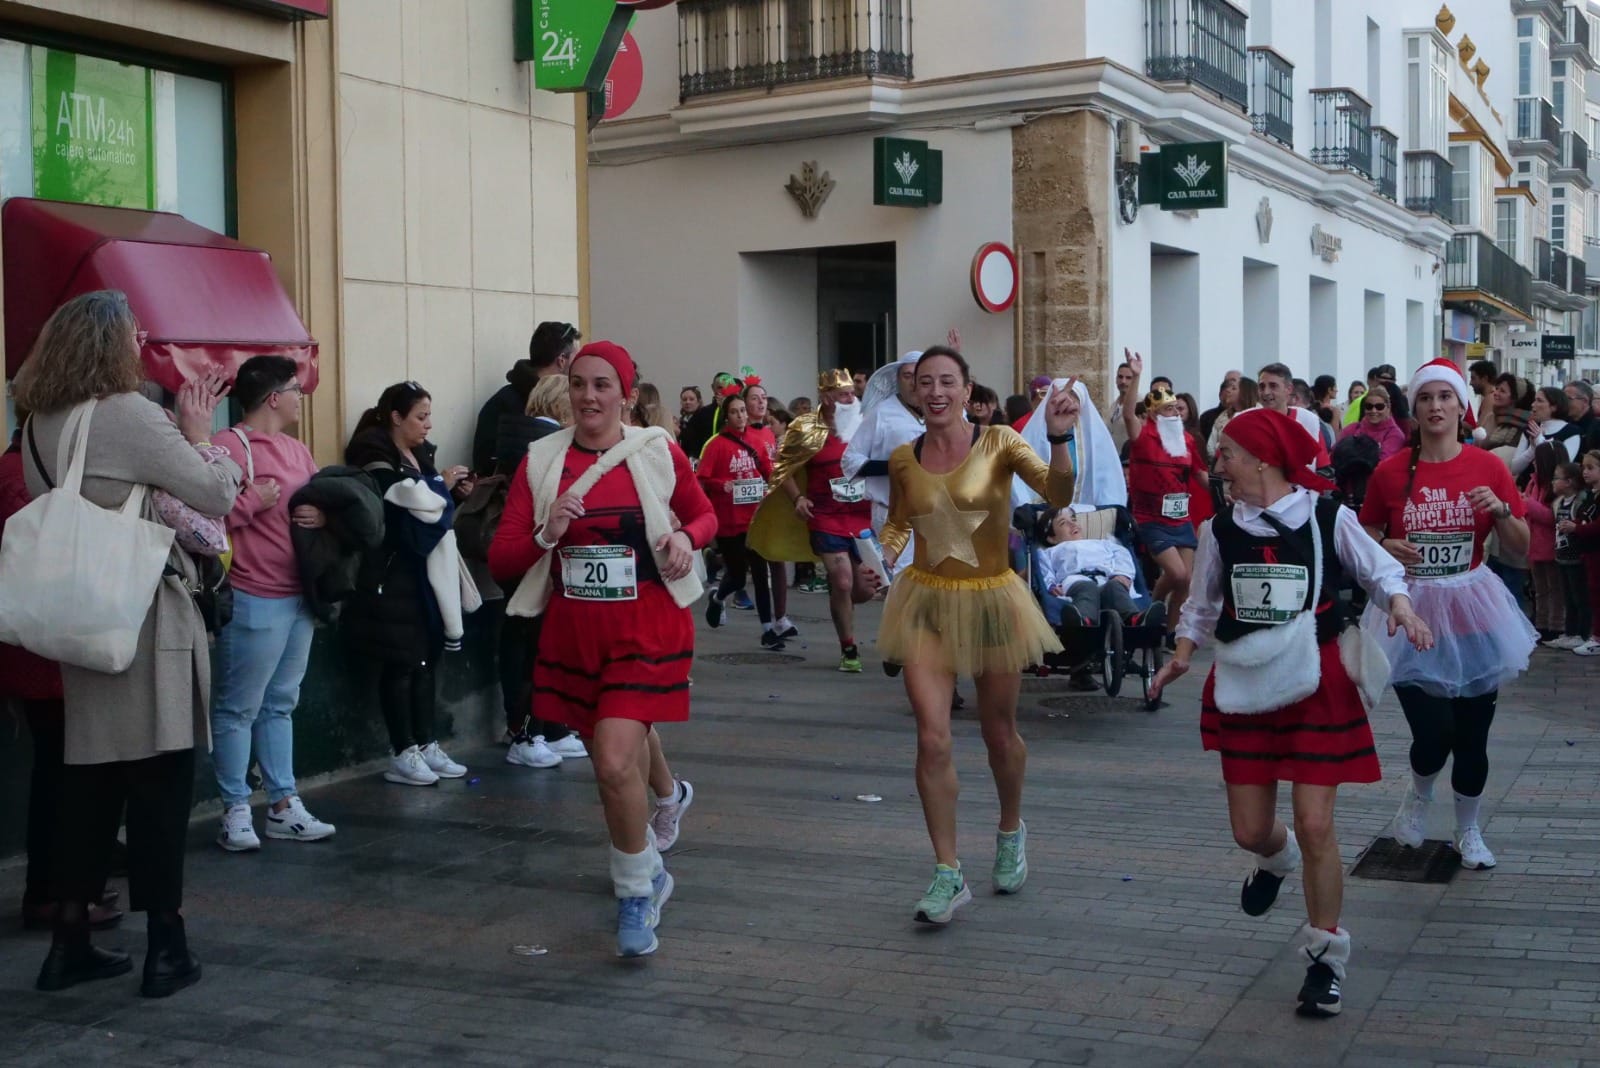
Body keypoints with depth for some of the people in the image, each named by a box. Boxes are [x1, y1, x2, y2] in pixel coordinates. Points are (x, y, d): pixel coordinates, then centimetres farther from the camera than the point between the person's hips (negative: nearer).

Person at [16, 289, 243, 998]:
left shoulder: (41, 425, 9)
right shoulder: (128, 415, -16)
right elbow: (217, 495, -14)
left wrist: (176, 431, 12)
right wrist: (198, 433, 0)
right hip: (146, 618, -7)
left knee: (90, 776, 12)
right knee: (159, 778, 0)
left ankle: (70, 940, 17)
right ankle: (165, 944, 5)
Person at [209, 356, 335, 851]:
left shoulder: (297, 449, 15)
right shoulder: (231, 447, -12)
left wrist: (325, 513, 1)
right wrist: (256, 499, -15)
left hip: (299, 596, 9)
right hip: (254, 600, -9)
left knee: (280, 704, 15)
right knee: (239, 707, 0)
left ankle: (284, 805, 22)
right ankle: (236, 811, 8)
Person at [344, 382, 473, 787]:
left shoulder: (420, 455, 15)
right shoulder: (377, 461, -11)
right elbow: (405, 519, -18)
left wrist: (446, 491, 3)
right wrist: (441, 487, -7)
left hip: (422, 575, 8)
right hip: (390, 579, -8)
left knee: (425, 660, 10)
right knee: (399, 664, -4)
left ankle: (426, 745, 16)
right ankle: (403, 754, 3)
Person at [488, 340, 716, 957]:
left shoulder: (658, 453, -3)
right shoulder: (541, 461, 1)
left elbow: (705, 514, 14)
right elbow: (500, 560, -1)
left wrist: (687, 537, -8)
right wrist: (548, 533, -19)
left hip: (647, 632, -3)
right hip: (574, 634, 3)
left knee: (615, 763, -17)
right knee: (617, 758, 16)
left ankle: (637, 894, 6)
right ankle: (648, 867, 43)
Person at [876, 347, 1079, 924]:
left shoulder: (999, 443, -9)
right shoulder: (903, 458, -1)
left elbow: (1058, 494, -24)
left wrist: (1059, 439, -39)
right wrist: (882, 558, -3)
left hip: (992, 599, -1)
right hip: (927, 600, 1)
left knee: (1000, 733, 14)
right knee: (932, 738, -9)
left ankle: (1011, 831, 43)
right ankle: (948, 873, 2)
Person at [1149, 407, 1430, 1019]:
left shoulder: (1328, 519, -8)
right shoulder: (1221, 529, 2)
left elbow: (1379, 570, 4)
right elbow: (1204, 604, 14)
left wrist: (1400, 606, -15)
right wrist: (1182, 656, 6)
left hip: (1317, 685, -3)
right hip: (1246, 688, 3)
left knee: (1315, 826, -7)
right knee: (1249, 830, 8)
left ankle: (1325, 958, 11)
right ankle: (1276, 859, 49)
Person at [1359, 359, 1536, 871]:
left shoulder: (1488, 467, -2)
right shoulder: (1390, 472, -4)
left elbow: (1521, 545, 3)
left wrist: (1501, 510, -16)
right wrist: (1386, 549, -13)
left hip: (1471, 613, 1)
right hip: (1413, 614, -1)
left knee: (1471, 735, 7)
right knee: (1433, 734, -8)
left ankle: (1468, 831, 31)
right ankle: (1418, 794, 28)